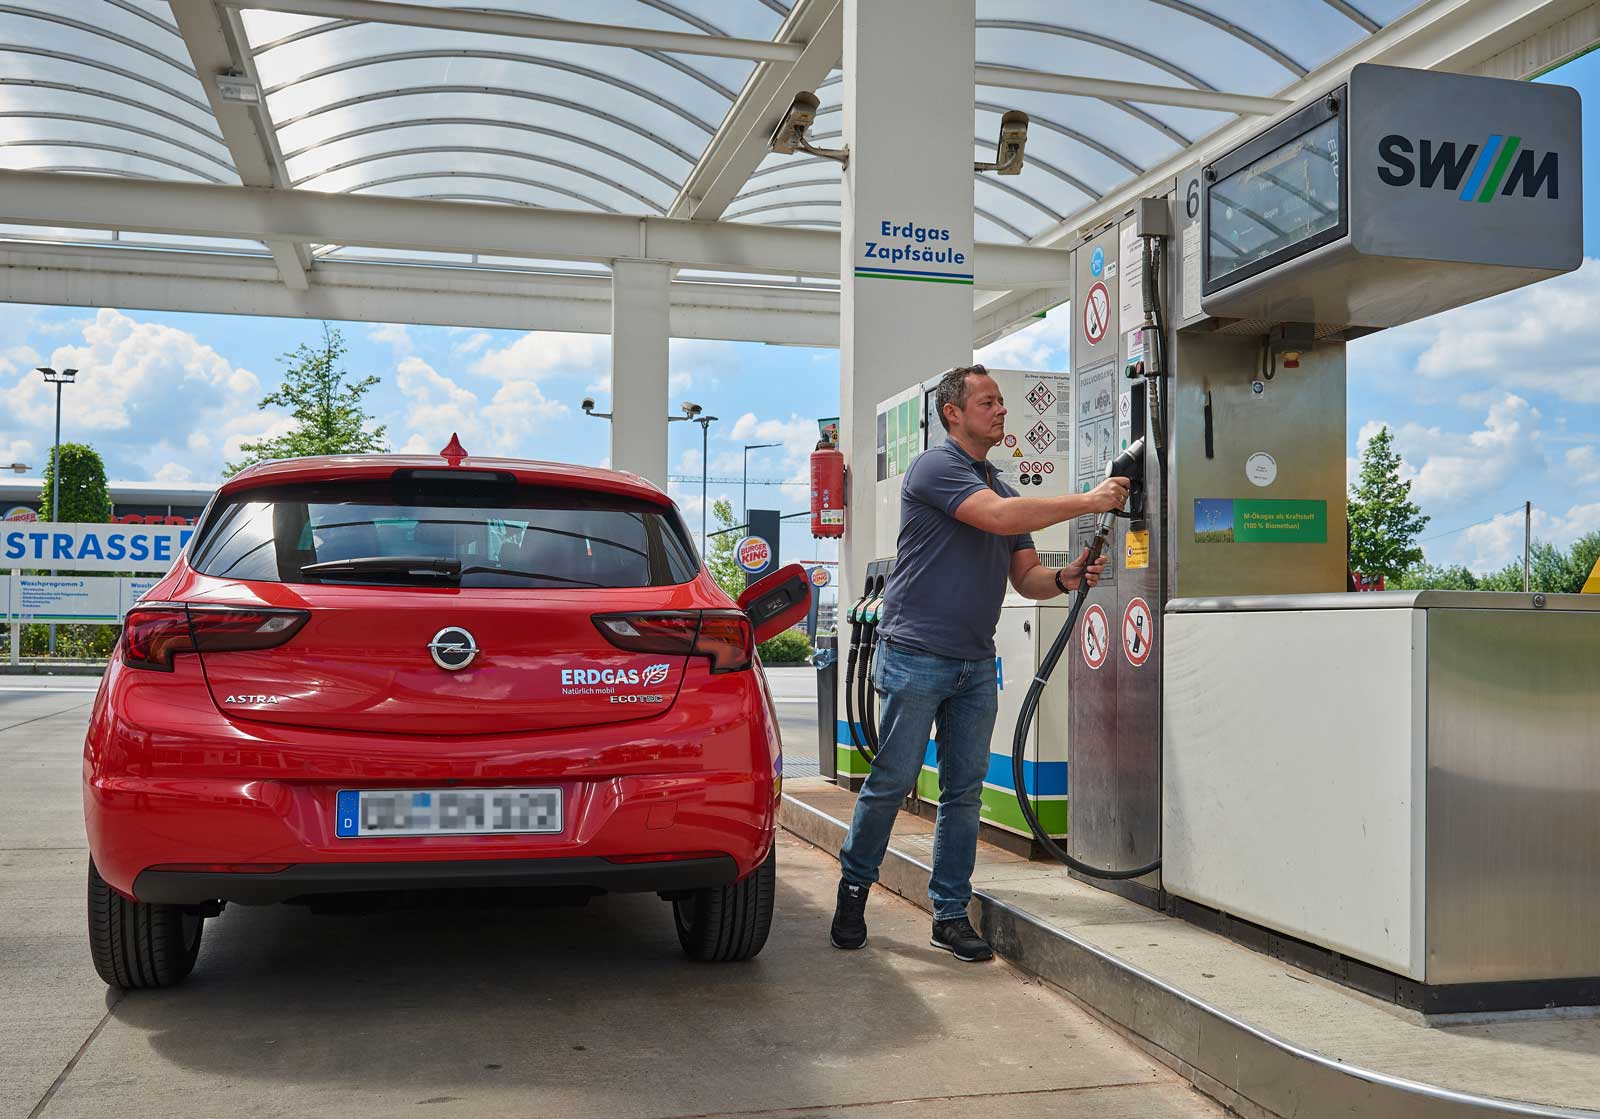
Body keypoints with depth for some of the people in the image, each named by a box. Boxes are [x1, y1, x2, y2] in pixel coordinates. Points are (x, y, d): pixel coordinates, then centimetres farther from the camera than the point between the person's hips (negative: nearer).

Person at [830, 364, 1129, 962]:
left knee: (964, 792, 6)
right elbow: (999, 517, -22)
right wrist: (1088, 501, -17)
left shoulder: (1000, 487, 19)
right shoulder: (935, 468, -6)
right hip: (915, 657, -7)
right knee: (892, 782, -2)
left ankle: (951, 914, 13)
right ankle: (853, 888, 17)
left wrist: (1066, 577, -5)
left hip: (976, 664, 7)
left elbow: (1025, 576, 17)